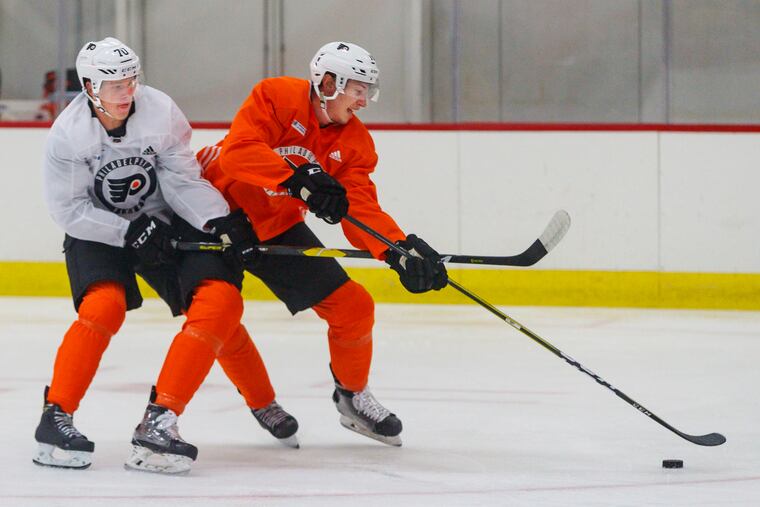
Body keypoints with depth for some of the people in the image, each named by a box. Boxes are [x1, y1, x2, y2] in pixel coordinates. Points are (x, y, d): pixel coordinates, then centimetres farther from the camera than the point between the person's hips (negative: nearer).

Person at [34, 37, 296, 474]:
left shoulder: (162, 113, -16)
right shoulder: (68, 135, -19)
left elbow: (183, 180, -10)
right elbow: (69, 210, -16)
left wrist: (223, 223, -22)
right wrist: (130, 232, -23)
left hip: (163, 222, 3)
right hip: (98, 231, -3)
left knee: (220, 301, -12)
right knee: (105, 305, -28)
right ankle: (56, 418, -22)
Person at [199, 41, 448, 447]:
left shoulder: (354, 142, -4)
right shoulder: (276, 97, -20)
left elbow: (360, 209, -12)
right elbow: (238, 150, -34)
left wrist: (400, 249, -31)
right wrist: (299, 180, -45)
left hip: (276, 227, 5)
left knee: (351, 307, 0)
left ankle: (353, 395, 25)